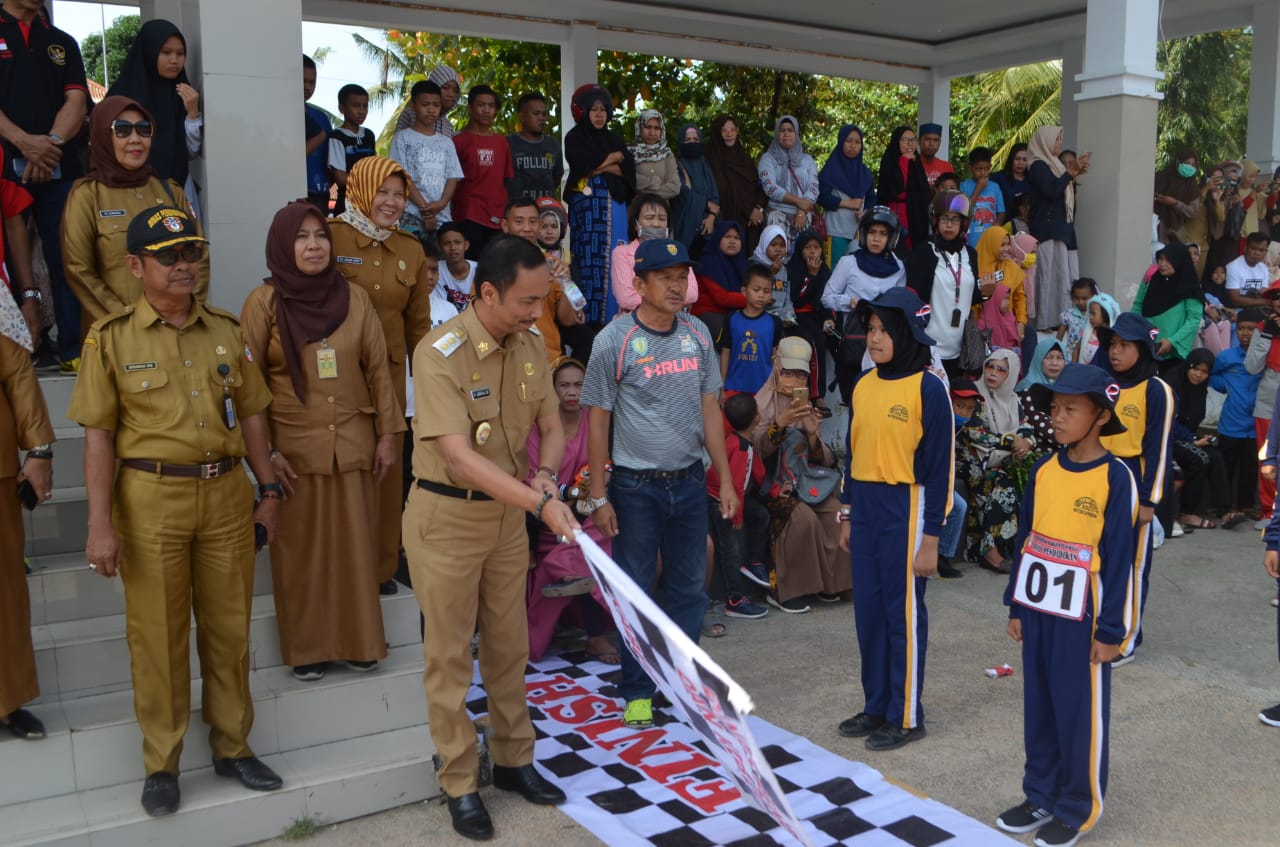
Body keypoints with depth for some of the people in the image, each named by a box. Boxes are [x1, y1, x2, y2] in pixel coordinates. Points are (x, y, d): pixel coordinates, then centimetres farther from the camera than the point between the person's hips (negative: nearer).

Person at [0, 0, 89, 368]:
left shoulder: (63, 43, 18)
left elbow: (77, 100, 6)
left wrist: (52, 142, -11)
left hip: (59, 169, 2)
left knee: (68, 260, -1)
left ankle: (74, 351, 1)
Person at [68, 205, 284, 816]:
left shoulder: (225, 331, 8)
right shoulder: (111, 338, -2)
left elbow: (251, 414, 12)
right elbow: (98, 436, -5)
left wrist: (268, 489, 10)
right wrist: (100, 524, -10)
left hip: (226, 493, 3)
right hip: (151, 496, -3)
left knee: (229, 627, 11)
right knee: (157, 634, 6)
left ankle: (231, 747, 27)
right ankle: (161, 763, 22)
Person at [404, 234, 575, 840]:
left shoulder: (531, 347, -2)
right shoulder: (440, 352, -22)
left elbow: (550, 427, 7)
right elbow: (459, 456, -29)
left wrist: (546, 475, -15)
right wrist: (541, 504, -35)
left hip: (509, 511, 6)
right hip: (447, 517, -6)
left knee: (509, 646, 16)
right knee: (449, 655, 6)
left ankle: (513, 760, 32)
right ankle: (459, 785, 20)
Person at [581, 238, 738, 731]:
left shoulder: (698, 335, 4)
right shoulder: (614, 340, -8)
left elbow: (710, 409, 9)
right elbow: (598, 420, -6)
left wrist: (726, 480, 6)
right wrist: (598, 497, -7)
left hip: (689, 482, 4)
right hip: (635, 487, -4)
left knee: (689, 588, 11)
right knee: (636, 591, 6)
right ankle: (637, 691, 20)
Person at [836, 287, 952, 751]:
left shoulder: (928, 389, -10)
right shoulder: (864, 384, 9)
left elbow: (939, 466, -11)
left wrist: (930, 537, -12)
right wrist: (847, 514, 15)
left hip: (905, 509, -6)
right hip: (864, 508, 6)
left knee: (904, 613, 3)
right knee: (868, 610, 12)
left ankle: (906, 716, 17)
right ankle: (876, 705, 27)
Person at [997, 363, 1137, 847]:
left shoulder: (1115, 477, -12)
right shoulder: (1043, 470, 4)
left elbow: (1118, 558, -10)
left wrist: (1109, 629, -9)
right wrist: (1016, 606, 10)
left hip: (1081, 615, -5)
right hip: (1038, 610, 5)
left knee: (1079, 713, 6)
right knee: (1039, 709, 15)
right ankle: (1041, 796, 30)